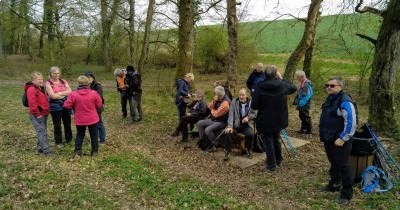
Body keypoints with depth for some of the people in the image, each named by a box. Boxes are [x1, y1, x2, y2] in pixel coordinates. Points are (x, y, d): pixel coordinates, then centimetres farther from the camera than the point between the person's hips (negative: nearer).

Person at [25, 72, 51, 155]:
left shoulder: (41, 89, 16)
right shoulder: (31, 89, -14)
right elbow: (32, 103, -22)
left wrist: (46, 111, 20)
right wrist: (37, 114, -21)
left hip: (44, 114, 10)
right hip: (37, 116, -10)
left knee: (43, 131, 15)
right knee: (42, 132, -9)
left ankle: (40, 147, 26)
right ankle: (46, 150, -7)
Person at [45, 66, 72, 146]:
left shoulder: (63, 81, 8)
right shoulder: (48, 83, -4)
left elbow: (69, 91, -4)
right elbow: (53, 95, -14)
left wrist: (59, 93, -14)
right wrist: (65, 94, -7)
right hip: (55, 107, -3)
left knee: (67, 123, 11)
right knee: (57, 125, 7)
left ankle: (69, 139, 27)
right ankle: (58, 142, 20)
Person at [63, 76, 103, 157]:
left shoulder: (73, 94, -14)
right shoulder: (94, 93, -13)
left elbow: (67, 105, -8)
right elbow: (99, 105, -3)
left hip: (80, 120, 1)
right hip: (92, 119, 0)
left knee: (80, 135, 17)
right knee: (94, 135, 13)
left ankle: (77, 151, 16)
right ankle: (94, 151, 17)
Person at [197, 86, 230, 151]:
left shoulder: (225, 103, -25)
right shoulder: (217, 99, 3)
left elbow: (216, 114, -24)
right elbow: (210, 107, 4)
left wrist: (212, 110, -2)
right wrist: (214, 101, -14)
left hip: (221, 122, -10)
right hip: (214, 120, 10)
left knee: (207, 130, -29)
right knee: (199, 123, 5)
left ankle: (216, 145, -8)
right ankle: (203, 141, 14)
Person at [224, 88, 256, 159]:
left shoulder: (250, 103, 0)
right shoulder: (234, 102, -2)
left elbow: (254, 114, 6)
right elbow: (231, 115, -10)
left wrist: (248, 117, -17)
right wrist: (230, 126, -23)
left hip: (246, 125, 0)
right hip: (235, 124, 0)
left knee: (251, 134, -29)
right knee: (227, 132, -28)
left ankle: (248, 150, 2)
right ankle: (227, 151, -9)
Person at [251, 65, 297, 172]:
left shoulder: (259, 87, -17)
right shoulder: (282, 85, -9)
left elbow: (254, 106, -14)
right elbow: (294, 88, 14)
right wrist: (282, 79, 14)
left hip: (265, 120, -4)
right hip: (278, 119, 4)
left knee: (268, 141, 8)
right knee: (276, 139, 24)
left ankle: (271, 164, 15)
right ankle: (278, 159, 39)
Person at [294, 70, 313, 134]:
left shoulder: (306, 84, -22)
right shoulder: (302, 83, 7)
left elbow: (307, 96, -23)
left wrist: (301, 103, -22)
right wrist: (296, 101, 13)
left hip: (305, 104, -9)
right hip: (301, 103, 9)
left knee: (305, 116, 1)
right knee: (301, 116, 17)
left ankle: (308, 130, 14)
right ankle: (303, 129, 29)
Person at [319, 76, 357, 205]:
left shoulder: (345, 102, -21)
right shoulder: (329, 99, 8)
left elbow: (351, 123, -24)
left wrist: (342, 139, -22)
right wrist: (323, 134, 19)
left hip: (339, 141, -9)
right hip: (328, 139, 9)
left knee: (343, 166, 2)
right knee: (333, 164, 22)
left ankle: (347, 194, 16)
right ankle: (334, 184, 40)